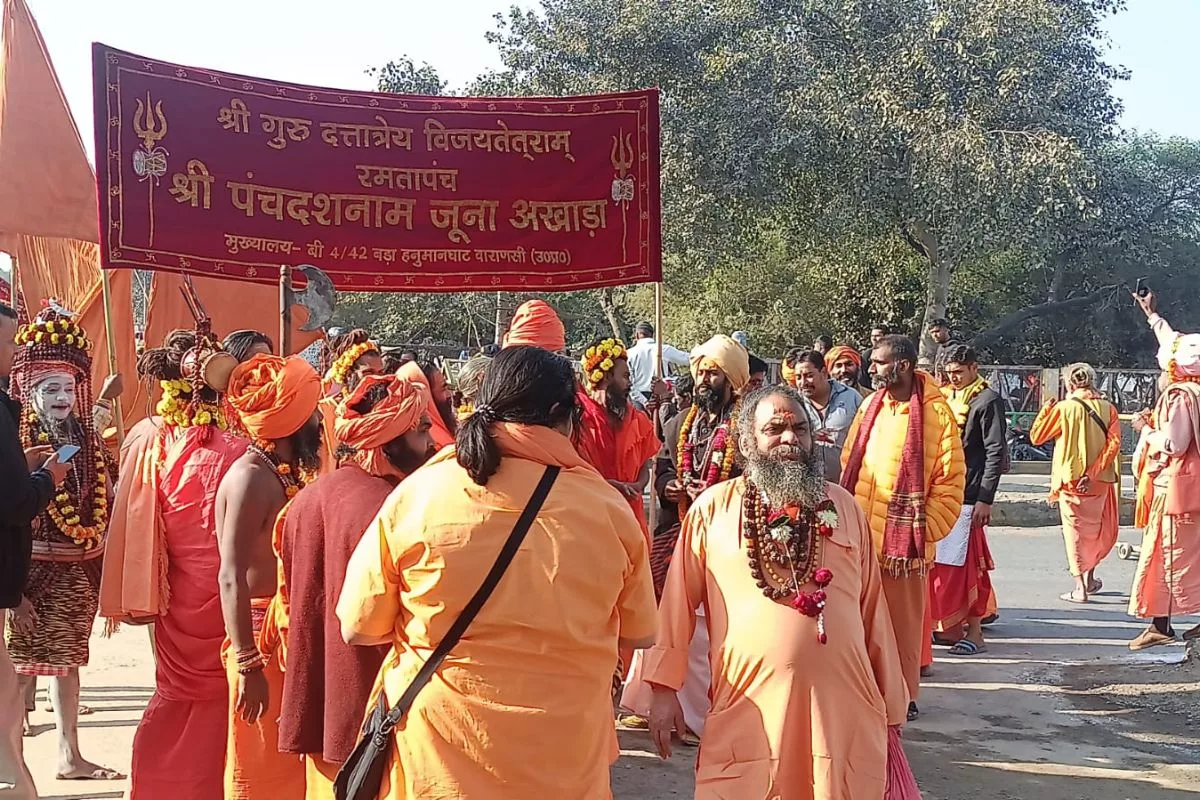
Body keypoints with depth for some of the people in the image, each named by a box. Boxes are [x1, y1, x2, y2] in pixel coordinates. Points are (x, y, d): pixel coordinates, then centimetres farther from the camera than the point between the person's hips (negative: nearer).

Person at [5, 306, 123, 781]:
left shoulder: (87, 438, 5)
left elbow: (110, 498, 12)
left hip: (80, 569, 6)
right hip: (33, 568, -6)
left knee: (67, 659, 17)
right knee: (24, 667, -2)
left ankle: (69, 754, 28)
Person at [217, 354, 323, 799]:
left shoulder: (280, 473, 9)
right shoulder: (251, 477, -17)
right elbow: (231, 578, -22)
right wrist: (247, 665, -23)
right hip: (261, 635, -9)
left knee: (288, 763, 15)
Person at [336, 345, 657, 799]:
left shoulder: (415, 495, -12)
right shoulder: (608, 508, -9)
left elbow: (358, 629, -3)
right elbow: (639, 634, 5)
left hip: (440, 763, -1)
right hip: (567, 761, 1)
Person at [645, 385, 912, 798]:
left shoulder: (843, 507, 9)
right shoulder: (713, 508, 1)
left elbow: (872, 607, 12)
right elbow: (679, 602, 3)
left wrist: (890, 704, 13)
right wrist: (665, 687, -1)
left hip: (843, 711, 3)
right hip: (747, 713, -2)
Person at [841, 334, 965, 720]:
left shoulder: (935, 412, -8)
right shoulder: (870, 406, 9)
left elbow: (950, 481, -7)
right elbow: (848, 465, 15)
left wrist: (924, 529, -11)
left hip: (904, 542, -5)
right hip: (860, 537, 5)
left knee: (903, 625, 7)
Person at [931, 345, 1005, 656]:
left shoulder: (987, 401, -5)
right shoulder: (947, 398, 16)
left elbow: (995, 452, -11)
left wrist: (985, 499, -16)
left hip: (967, 496, -7)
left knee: (966, 565, -5)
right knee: (941, 564, 8)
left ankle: (974, 633, 2)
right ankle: (952, 628, 17)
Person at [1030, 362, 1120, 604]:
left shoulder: (1063, 408, -8)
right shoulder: (1108, 409, 0)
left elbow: (1036, 437, -1)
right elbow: (1114, 443, -10)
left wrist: (1045, 409, 12)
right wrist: (1092, 473, -12)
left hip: (1070, 480, -3)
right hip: (1099, 482, 3)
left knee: (1074, 532, 3)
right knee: (1094, 529, 20)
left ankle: (1080, 587, 0)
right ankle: (1089, 578, 30)